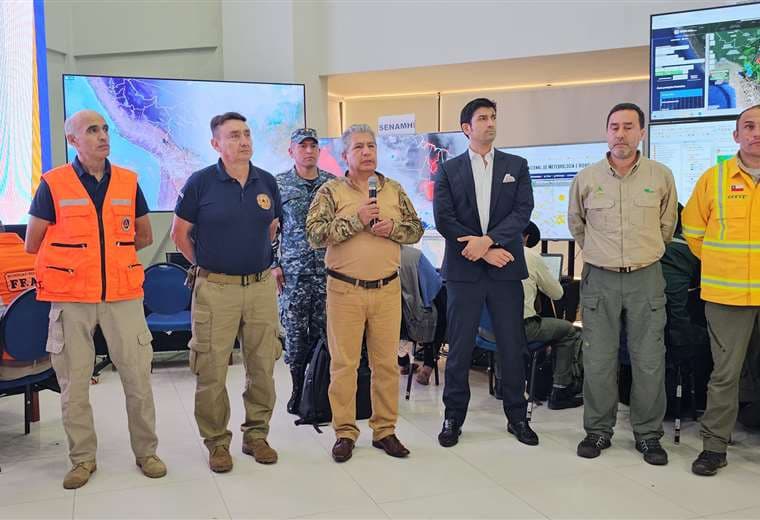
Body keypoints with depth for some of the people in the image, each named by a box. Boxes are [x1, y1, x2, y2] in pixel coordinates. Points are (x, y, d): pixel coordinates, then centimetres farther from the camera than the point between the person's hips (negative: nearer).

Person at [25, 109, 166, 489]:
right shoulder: (53, 184, -1)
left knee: (138, 376, 4)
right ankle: (82, 458, 22)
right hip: (71, 299, -1)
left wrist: (109, 253, 9)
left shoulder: (128, 181, 6)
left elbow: (144, 236, 16)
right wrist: (73, 261, 9)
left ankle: (146, 452, 19)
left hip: (123, 295, 2)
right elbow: (33, 244, 5)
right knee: (73, 382, 6)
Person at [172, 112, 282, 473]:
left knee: (262, 367, 9)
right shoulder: (200, 182, -5)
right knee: (212, 370, 2)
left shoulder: (267, 182, 5)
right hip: (215, 289, -3)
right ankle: (217, 442, 18)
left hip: (261, 285, 4)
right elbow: (180, 233, 5)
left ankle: (256, 434, 26)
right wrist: (205, 265, 10)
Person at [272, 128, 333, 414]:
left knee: (325, 331, 6)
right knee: (295, 332, 3)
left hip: (328, 269, 2)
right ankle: (298, 388, 17)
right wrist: (273, 265, -2)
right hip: (293, 271, -1)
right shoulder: (279, 184, 1)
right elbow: (270, 229, 3)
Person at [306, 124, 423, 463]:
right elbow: (315, 234, -10)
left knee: (386, 362, 7)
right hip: (345, 290, -2)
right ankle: (345, 432, 15)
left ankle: (385, 430, 19)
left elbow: (416, 229, 11)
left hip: (387, 289, 3)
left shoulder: (395, 190, 10)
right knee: (343, 363, 2)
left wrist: (393, 228, -9)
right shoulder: (331, 191, 0)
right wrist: (356, 220, -17)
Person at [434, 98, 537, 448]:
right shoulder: (449, 170, 5)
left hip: (505, 269, 1)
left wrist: (488, 240, -17)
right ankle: (453, 417, 17)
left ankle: (517, 416, 21)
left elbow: (523, 211, -3)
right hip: (463, 270, -1)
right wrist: (485, 253, -11)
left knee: (513, 347, 7)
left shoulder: (516, 166, 9)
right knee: (459, 349, 4)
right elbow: (443, 220, -5)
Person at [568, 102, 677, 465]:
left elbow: (667, 225, 15)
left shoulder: (661, 176, 0)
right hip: (599, 279, 0)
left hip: (646, 278, 0)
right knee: (598, 360, 4)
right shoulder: (586, 178, 1)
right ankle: (598, 430, 18)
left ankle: (648, 434, 18)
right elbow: (576, 224, 17)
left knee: (649, 361, 3)